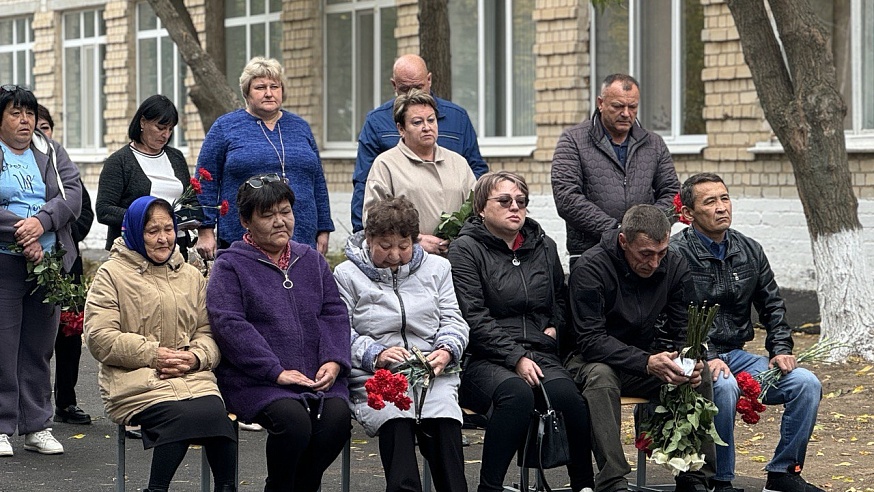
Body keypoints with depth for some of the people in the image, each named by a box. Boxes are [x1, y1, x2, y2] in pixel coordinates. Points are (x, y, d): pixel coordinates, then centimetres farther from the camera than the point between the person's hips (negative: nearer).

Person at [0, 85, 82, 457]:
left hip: (48, 263, 4)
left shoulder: (52, 153, 14)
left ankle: (37, 426, 14)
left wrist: (41, 221, -16)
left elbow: (73, 193, 1)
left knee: (39, 348, 8)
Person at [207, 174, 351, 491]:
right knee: (292, 418, -31)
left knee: (338, 414, -24)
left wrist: (333, 361, -7)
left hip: (317, 377, 5)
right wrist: (276, 372, -18)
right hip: (256, 380, -4)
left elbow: (334, 313, 14)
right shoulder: (230, 266, 3)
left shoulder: (311, 260, 20)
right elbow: (229, 325, -10)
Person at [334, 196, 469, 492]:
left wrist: (446, 350, -6)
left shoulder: (436, 268, 21)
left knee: (443, 415, -31)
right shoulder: (347, 275, 11)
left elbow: (453, 320, 16)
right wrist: (376, 354, -16)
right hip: (374, 378, -2)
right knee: (395, 418, -34)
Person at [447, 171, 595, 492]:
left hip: (538, 354, 4)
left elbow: (560, 299, 36)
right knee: (517, 393, -37)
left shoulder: (544, 247, 20)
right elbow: (474, 318, -8)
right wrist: (516, 358, -15)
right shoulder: (466, 250, 2)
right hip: (483, 360, -4)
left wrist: (553, 328, 14)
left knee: (566, 394, -29)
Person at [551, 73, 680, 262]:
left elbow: (671, 192, 18)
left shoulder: (654, 144, 18)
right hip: (589, 253, -3)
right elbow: (566, 197, -6)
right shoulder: (573, 140, 5)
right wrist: (614, 230, -12)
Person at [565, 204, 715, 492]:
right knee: (600, 376, -38)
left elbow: (683, 333, -1)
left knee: (701, 373, -21)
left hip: (647, 358, 4)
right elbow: (591, 341, -24)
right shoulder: (590, 269, -19)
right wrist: (646, 362, -37)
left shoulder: (674, 266, -4)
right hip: (594, 360, -4)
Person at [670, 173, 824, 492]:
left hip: (736, 355, 6)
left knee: (806, 384, -13)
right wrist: (707, 359, -25)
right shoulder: (676, 254, -9)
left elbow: (773, 306, 19)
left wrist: (780, 349, 4)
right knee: (723, 386, -38)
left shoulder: (750, 251, 11)